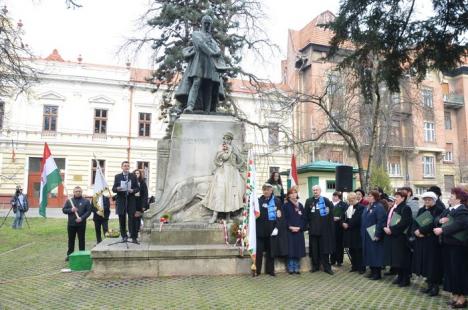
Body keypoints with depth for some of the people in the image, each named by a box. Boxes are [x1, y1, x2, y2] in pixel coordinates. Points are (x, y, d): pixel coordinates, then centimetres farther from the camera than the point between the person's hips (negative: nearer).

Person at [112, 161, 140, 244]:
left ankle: (134, 237, -3)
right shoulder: (117, 177, 8)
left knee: (132, 218, -6)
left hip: (131, 199, -1)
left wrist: (133, 190, -13)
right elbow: (113, 189, 6)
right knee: (122, 219, 4)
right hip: (121, 200, 1)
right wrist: (117, 189, -16)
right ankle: (124, 236, 15)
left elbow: (137, 188, 8)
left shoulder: (133, 176, 8)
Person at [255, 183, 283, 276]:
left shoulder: (277, 201, 6)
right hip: (260, 229, -1)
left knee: (270, 250, 9)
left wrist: (276, 227, -6)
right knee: (259, 250, 0)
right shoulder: (259, 200, 4)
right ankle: (257, 270, 8)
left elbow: (280, 215, 2)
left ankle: (270, 269, 18)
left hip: (271, 229, 1)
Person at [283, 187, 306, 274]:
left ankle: (297, 268, 12)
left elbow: (304, 218, 7)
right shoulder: (286, 205, 0)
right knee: (290, 249, -3)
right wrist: (290, 227, -15)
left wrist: (300, 227, -7)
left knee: (298, 249, 4)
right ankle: (291, 268, 4)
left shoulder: (300, 205, 11)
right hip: (289, 231, -3)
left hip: (299, 231, 3)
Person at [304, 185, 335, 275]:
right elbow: (306, 214, 8)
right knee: (314, 248, 8)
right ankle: (315, 266, 18)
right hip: (313, 228, 3)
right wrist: (308, 224, 2)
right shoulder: (309, 201, 8)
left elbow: (331, 212, -4)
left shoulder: (326, 200, 0)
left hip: (324, 228, -2)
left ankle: (327, 267, 8)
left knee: (325, 248, 2)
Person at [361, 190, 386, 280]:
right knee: (369, 253, 12)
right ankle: (372, 271, 22)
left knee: (375, 253, -3)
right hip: (366, 235, 9)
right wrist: (362, 232, 14)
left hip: (374, 235, -9)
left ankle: (377, 273, 6)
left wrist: (377, 234, -23)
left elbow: (381, 222, -20)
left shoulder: (379, 207, -13)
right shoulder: (367, 207, 14)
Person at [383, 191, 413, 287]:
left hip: (400, 237, -8)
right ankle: (400, 276, 24)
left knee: (402, 258, -1)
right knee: (395, 257, 12)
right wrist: (385, 227, -2)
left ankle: (406, 279, 10)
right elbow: (387, 219, 17)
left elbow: (404, 222, -21)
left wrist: (392, 229, -21)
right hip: (391, 236, 8)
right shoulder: (392, 208, 15)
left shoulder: (405, 208, -11)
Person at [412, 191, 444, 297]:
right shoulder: (421, 210, 14)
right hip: (422, 240, 7)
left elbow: (434, 224, -20)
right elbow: (416, 222, 7)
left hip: (433, 241, -7)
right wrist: (416, 231, -13)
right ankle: (430, 285, 21)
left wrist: (421, 231, -17)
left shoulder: (439, 210, -8)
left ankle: (435, 286, 9)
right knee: (425, 262, 10)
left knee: (433, 263, -2)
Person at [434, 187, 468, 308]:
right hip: (446, 243, 8)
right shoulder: (447, 210, 15)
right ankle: (454, 293, 22)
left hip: (457, 244, -8)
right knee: (449, 269, 12)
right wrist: (440, 220, -9)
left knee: (458, 270, -2)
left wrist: (442, 230, -26)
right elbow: (437, 220, 14)